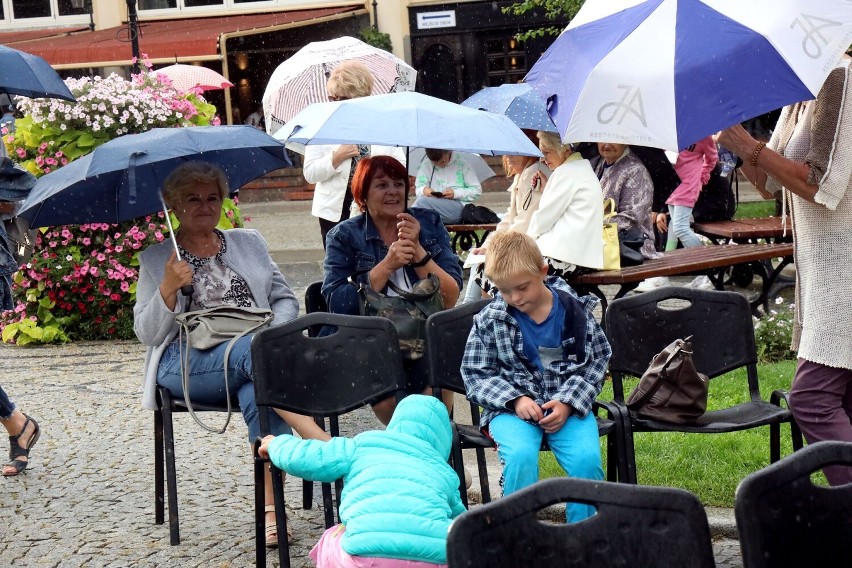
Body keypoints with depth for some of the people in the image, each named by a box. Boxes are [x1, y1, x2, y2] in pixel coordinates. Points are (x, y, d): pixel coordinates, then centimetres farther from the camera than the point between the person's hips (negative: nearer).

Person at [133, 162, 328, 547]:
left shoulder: (249, 243, 21)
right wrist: (168, 289, -12)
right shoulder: (156, 259, 14)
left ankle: (271, 507, -38)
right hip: (188, 363, -2)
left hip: (254, 350, 2)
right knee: (253, 349, -37)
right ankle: (322, 442, -47)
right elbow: (146, 334, 5)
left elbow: (287, 300, 19)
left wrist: (275, 329, -3)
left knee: (257, 393, -37)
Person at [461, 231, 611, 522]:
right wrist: (515, 400, -15)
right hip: (512, 407, -1)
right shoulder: (489, 320, -2)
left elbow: (597, 360, 6)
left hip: (568, 404, 1)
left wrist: (568, 402, -9)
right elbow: (475, 374, 2)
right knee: (521, 455, -32)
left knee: (587, 458, -26)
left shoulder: (575, 310, 0)